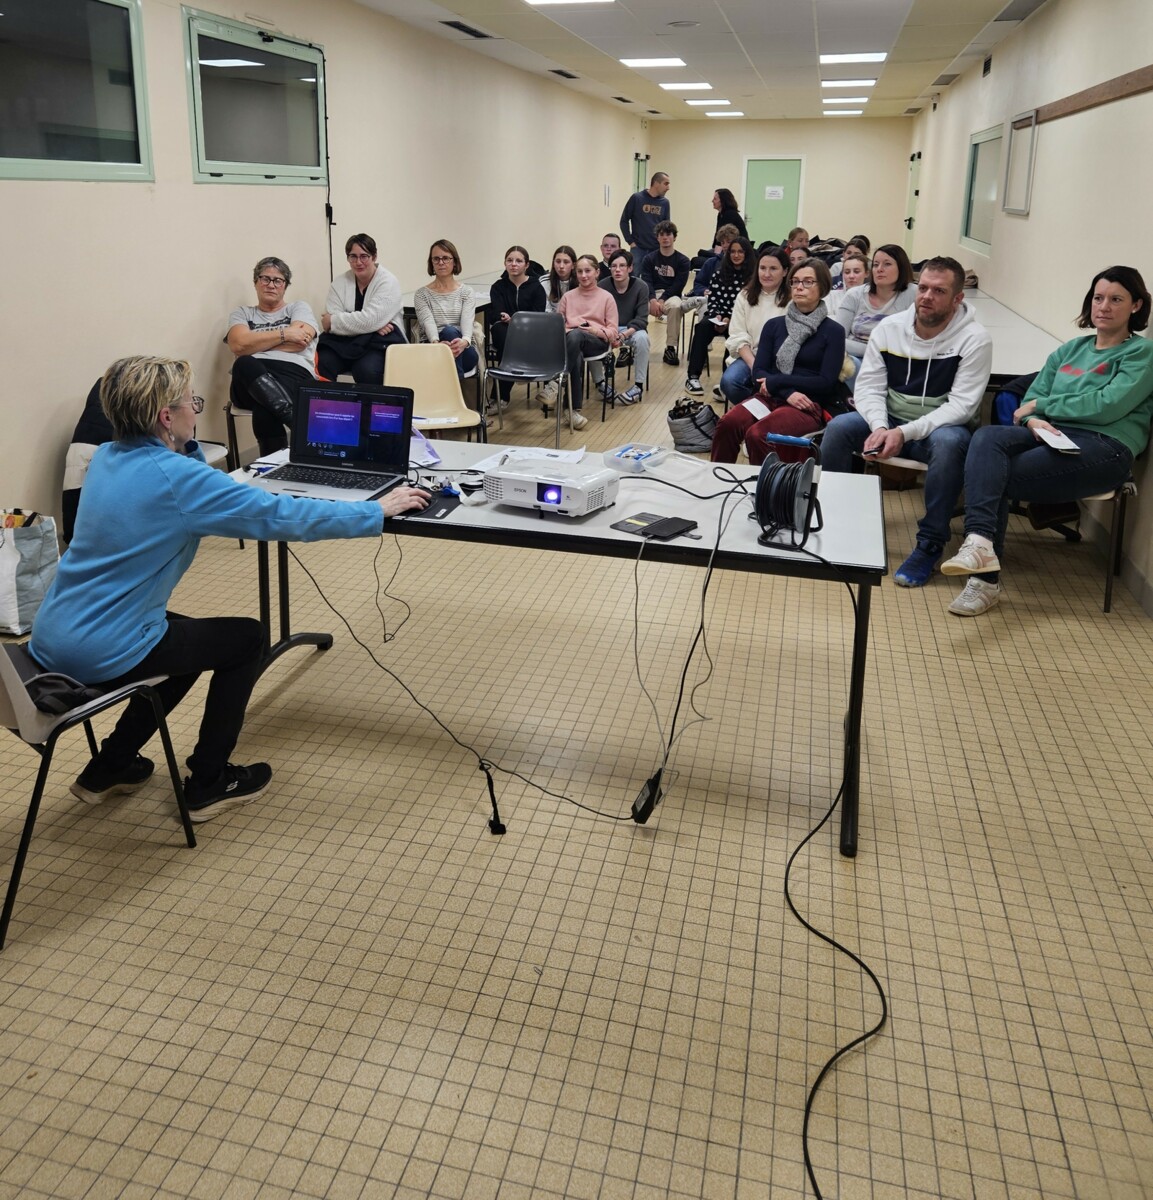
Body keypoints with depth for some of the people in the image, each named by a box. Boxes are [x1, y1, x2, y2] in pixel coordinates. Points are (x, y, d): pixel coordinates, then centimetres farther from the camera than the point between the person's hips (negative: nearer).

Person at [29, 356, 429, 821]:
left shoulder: (106, 458, 6)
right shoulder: (175, 477, -20)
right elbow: (283, 516, -19)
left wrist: (186, 446, 6)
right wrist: (378, 511, -10)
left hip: (51, 638, 9)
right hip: (98, 655, -9)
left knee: (191, 639, 29)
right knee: (249, 638, 8)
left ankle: (108, 768, 34)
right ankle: (208, 783, 17)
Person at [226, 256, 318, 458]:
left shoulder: (299, 307, 23)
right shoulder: (241, 313, 25)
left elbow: (300, 340, 0)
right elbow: (239, 345, 2)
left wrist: (256, 342, 5)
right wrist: (284, 334, 2)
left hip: (294, 374, -1)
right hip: (251, 379, 2)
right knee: (244, 365, -40)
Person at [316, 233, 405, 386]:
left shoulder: (387, 282, -5)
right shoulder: (340, 282, 8)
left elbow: (369, 321, -17)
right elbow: (330, 319, -6)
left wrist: (332, 321, -9)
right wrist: (373, 326, -18)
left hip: (381, 341, -3)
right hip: (346, 340, 4)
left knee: (367, 369, -35)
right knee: (321, 363, -26)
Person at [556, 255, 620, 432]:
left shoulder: (606, 297, 14)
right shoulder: (568, 296, 23)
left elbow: (612, 330, 8)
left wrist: (599, 331, -14)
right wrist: (564, 331, -6)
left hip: (597, 342, -2)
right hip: (571, 340, 2)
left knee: (575, 335, -40)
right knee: (577, 358, -39)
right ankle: (576, 410, -41)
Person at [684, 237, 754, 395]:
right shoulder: (719, 273, 11)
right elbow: (712, 299, 7)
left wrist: (729, 320, -16)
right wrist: (717, 316, -12)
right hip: (717, 316, 2)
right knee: (703, 327, -30)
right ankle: (693, 376, -34)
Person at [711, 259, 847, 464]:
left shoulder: (833, 331, 1)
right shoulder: (774, 325, 12)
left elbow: (826, 383, -7)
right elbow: (758, 373, 4)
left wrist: (775, 382, -9)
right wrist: (788, 393, -15)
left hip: (812, 405, -4)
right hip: (773, 397, 4)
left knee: (757, 434, -32)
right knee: (727, 424, -27)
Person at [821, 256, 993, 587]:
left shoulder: (974, 339, -12)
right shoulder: (888, 328, -2)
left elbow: (961, 406, -17)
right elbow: (869, 387, -3)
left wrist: (905, 432, -28)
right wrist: (880, 427, -23)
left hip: (940, 426, -3)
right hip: (889, 421, 3)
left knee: (949, 443, -37)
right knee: (839, 427, -23)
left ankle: (930, 544, -24)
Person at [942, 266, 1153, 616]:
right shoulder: (1071, 349, 24)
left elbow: (1107, 406, -10)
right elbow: (1033, 396, 16)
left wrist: (1041, 406, -4)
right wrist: (1034, 419, -8)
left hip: (1104, 446, -5)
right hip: (1054, 435, 6)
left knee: (998, 475, -25)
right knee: (986, 437, -27)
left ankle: (986, 578, -22)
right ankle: (980, 541, -43)